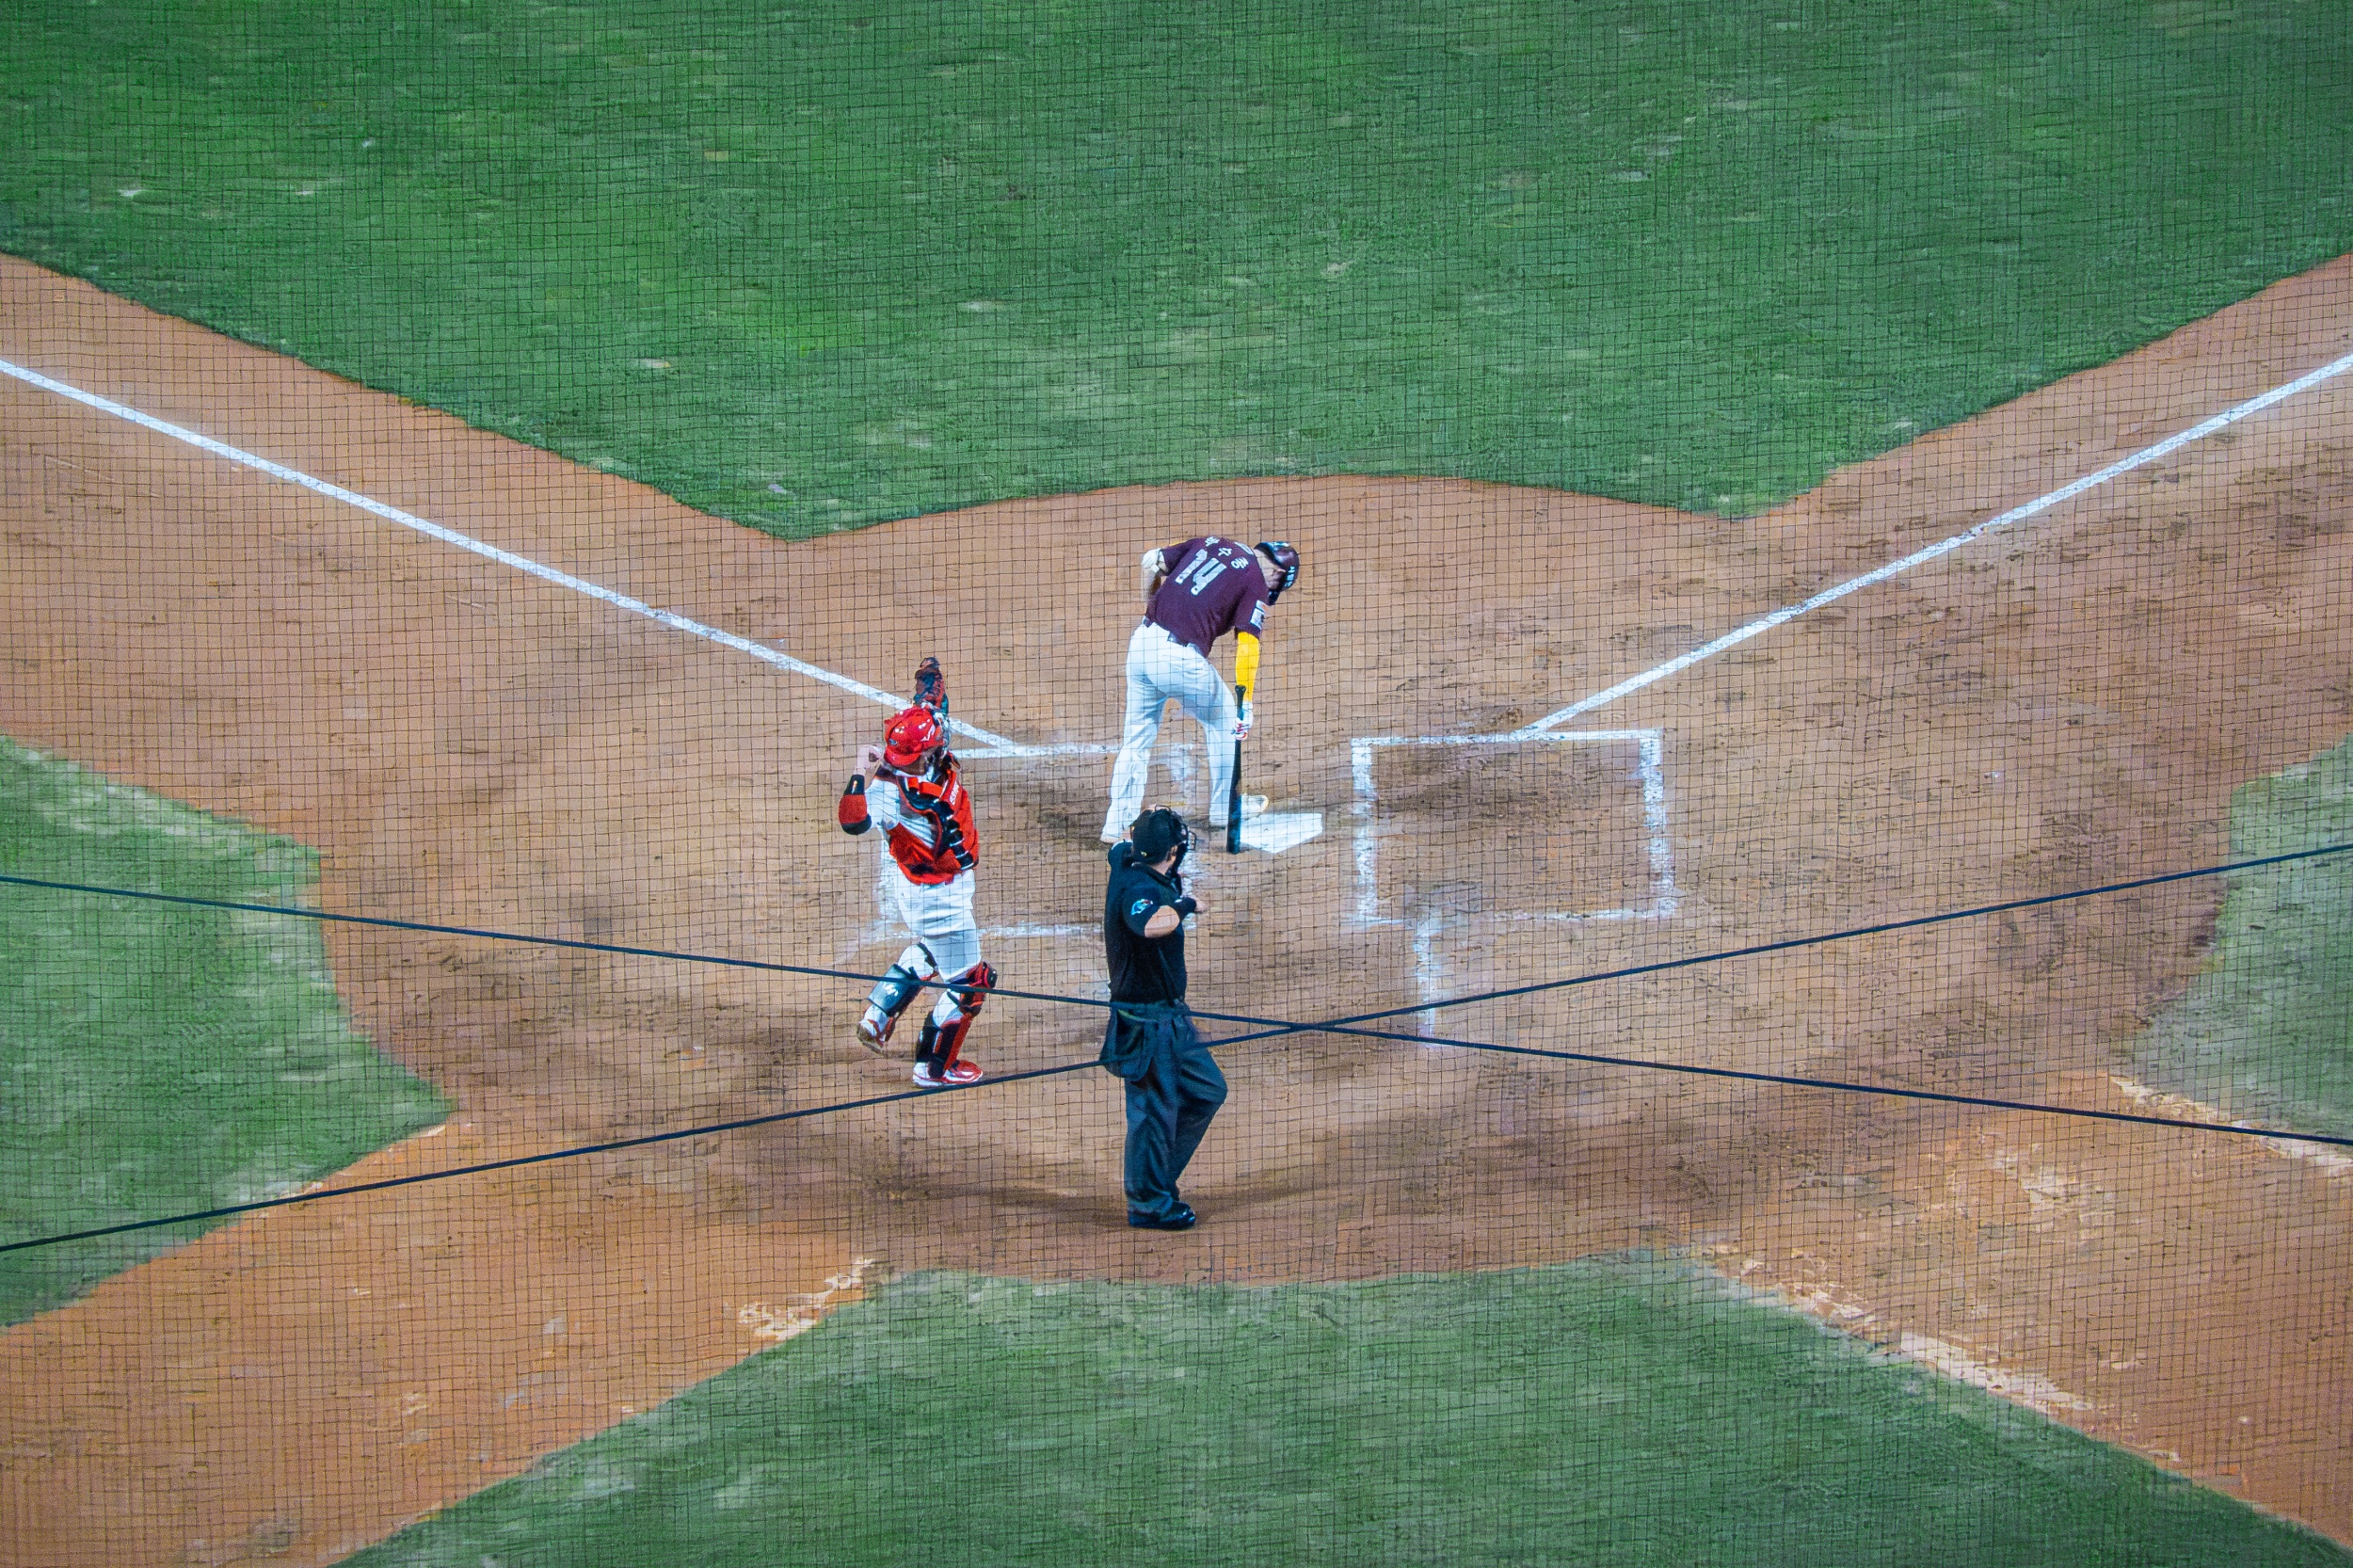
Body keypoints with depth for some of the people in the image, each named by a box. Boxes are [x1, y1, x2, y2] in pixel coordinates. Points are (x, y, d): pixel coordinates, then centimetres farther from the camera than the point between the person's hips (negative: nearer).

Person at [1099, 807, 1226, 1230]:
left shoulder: (1129, 866, 4)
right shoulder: (1140, 889, -25)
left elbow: (1124, 843, 29)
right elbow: (1152, 925, -46)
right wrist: (1185, 904, -31)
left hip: (1171, 1017, 10)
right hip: (1146, 1022, -10)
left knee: (1207, 1090, 18)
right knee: (1155, 1108, 0)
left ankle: (1155, 1177, 27)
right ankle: (1148, 1203, 13)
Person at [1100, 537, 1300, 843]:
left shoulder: (1211, 543, 17)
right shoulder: (1256, 583, -1)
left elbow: (1152, 561, 17)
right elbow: (1247, 644, -9)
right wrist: (1247, 702, -10)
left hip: (1142, 642, 5)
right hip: (1181, 657, -5)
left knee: (1136, 736, 17)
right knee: (1222, 718, 21)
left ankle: (1117, 824, 13)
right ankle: (1225, 809, 30)